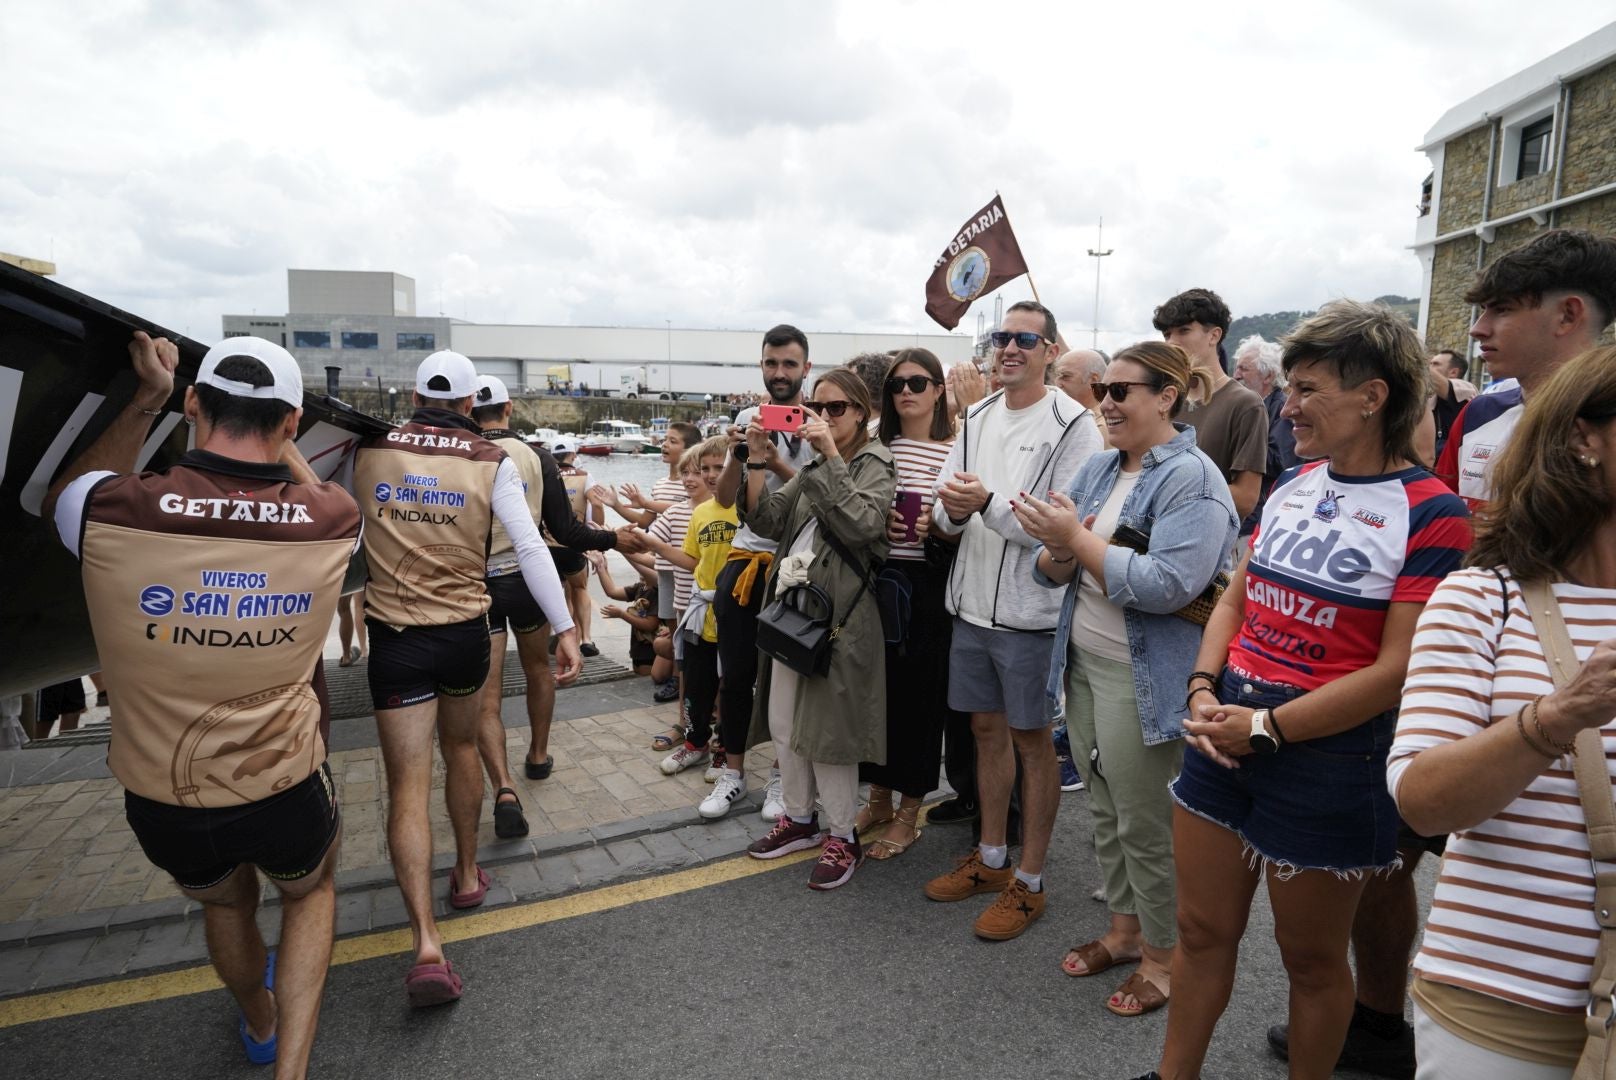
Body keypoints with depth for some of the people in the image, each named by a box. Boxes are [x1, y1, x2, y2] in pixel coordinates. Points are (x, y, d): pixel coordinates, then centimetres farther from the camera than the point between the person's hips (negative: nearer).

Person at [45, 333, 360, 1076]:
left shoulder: (115, 513, -20)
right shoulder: (331, 523, -18)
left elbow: (65, 494, 8)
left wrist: (145, 401, 6)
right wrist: (267, 426, 14)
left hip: (161, 799, 2)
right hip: (284, 791, -1)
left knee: (224, 903, 33)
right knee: (310, 892, 32)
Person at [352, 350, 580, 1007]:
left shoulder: (370, 450, -1)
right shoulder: (491, 461, -4)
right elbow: (529, 547, -12)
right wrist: (565, 628, -10)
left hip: (395, 635, -1)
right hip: (466, 632, 1)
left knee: (408, 787, 0)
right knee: (461, 749, 26)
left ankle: (426, 945, -9)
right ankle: (468, 873, 41)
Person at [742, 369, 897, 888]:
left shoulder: (875, 464, -3)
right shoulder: (811, 466, 18)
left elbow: (861, 524, -21)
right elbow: (768, 520, 6)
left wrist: (833, 456, -22)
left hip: (837, 613, -7)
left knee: (826, 727, -1)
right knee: (782, 721, 13)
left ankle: (843, 836, 16)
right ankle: (800, 818, 31)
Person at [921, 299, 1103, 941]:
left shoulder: (1073, 425, -10)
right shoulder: (977, 419, 11)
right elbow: (944, 518, 11)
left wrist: (989, 503, -25)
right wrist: (952, 510, -12)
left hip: (1030, 612, -6)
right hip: (972, 604, 7)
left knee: (1032, 740, 5)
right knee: (987, 728, 16)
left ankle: (1029, 881, 20)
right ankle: (991, 859, 33)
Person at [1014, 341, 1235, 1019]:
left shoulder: (1191, 478, -14)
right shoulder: (1097, 470, 8)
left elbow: (1168, 586, -27)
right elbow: (1051, 572, 7)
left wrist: (1079, 540, -23)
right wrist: (1060, 551, -15)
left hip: (1145, 677, -7)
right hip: (1083, 664, 7)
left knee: (1144, 823, 6)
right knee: (1104, 811, 18)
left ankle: (1164, 956, 27)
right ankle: (1125, 930, 38)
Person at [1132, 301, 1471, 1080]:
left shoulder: (1430, 514, -12)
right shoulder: (1292, 486, 8)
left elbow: (1397, 670, -17)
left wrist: (1266, 727, -17)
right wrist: (1203, 690, -4)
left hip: (1328, 756, -6)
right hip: (1224, 736, 6)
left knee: (1311, 955, 14)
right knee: (1203, 931, 16)